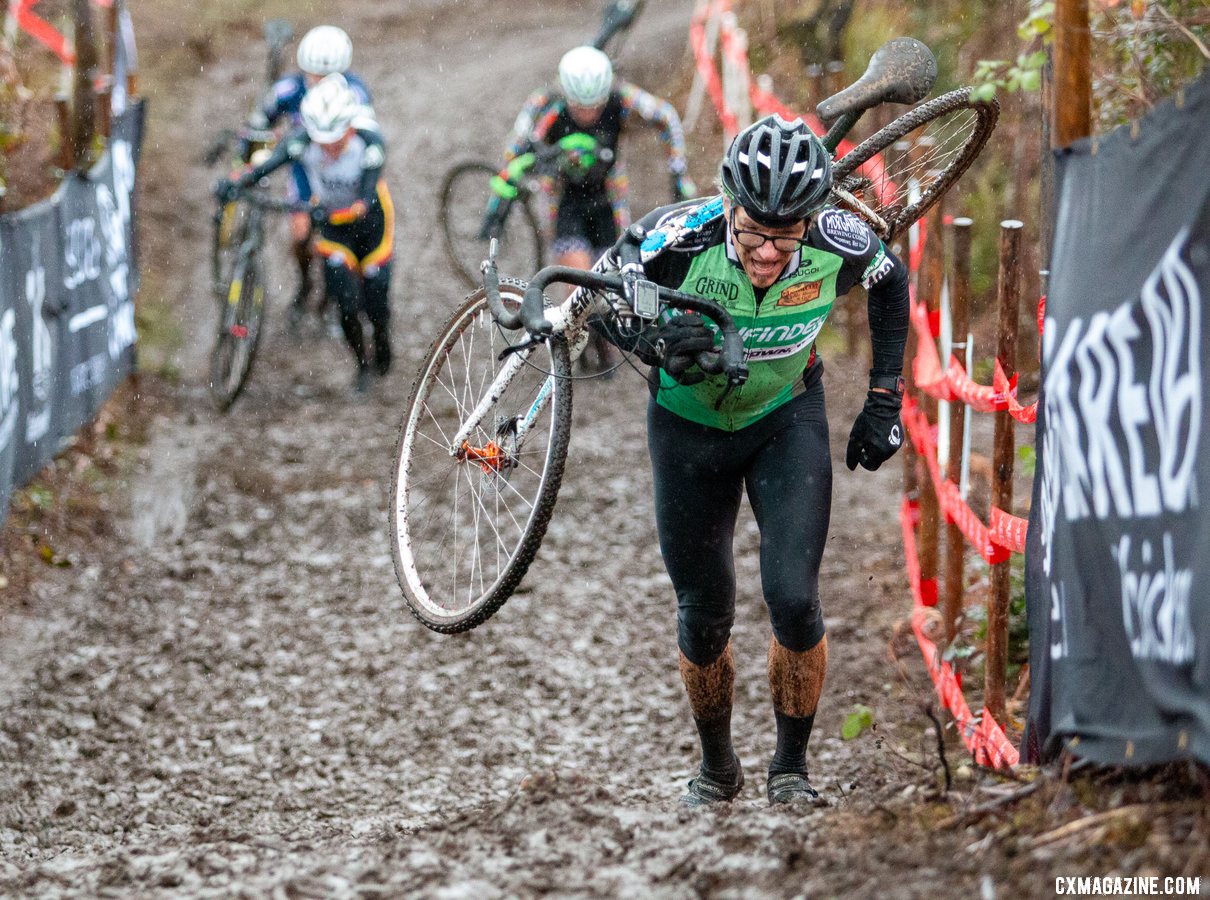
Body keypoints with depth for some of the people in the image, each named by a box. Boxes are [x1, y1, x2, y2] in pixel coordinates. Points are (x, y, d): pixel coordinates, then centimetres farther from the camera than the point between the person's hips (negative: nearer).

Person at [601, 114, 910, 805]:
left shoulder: (838, 246, -28)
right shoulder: (681, 238, -33)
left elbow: (893, 282, -4)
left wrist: (885, 399, -3)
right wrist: (655, 341, -36)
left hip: (786, 419, 0)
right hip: (689, 425, 0)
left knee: (794, 600, -14)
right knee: (705, 617, 7)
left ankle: (792, 766, 8)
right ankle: (716, 769, 32)